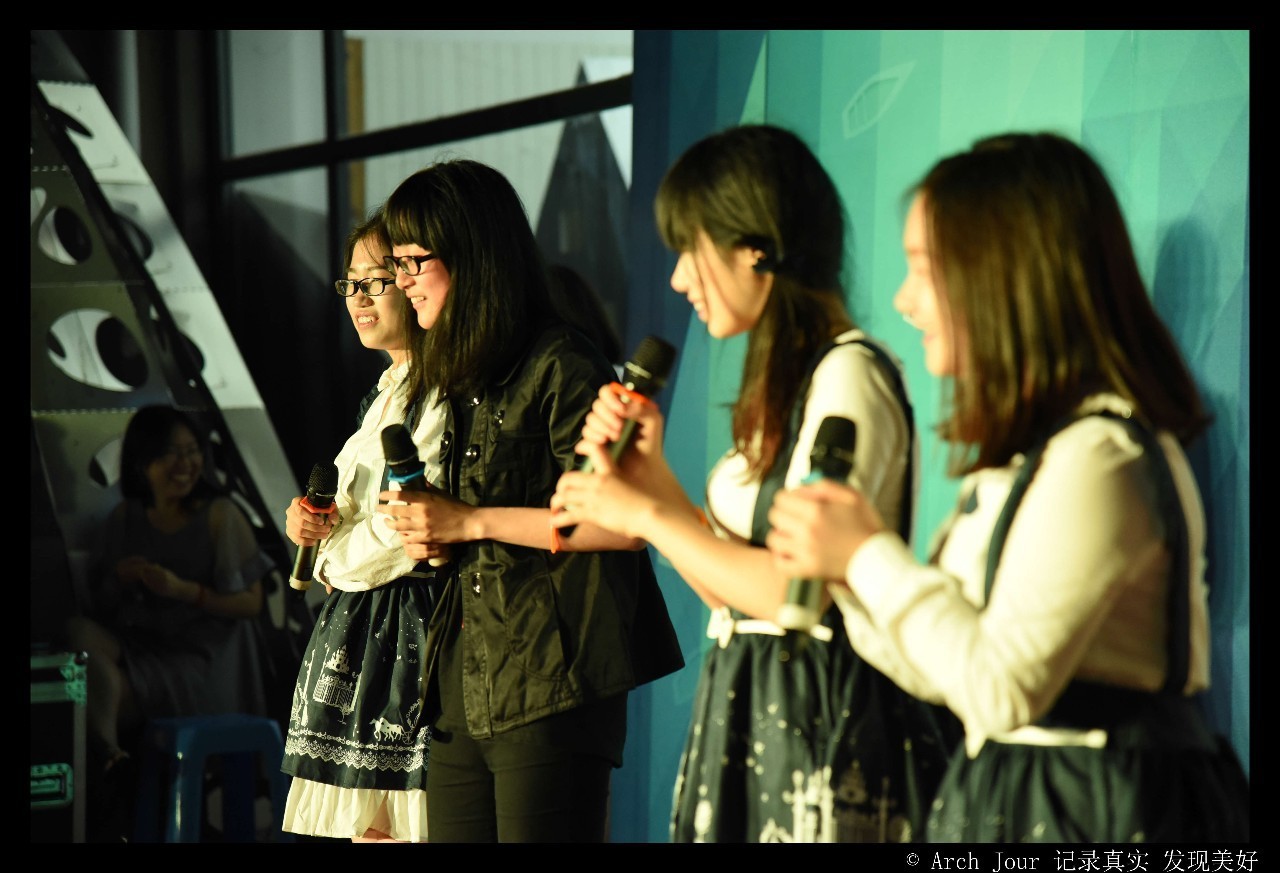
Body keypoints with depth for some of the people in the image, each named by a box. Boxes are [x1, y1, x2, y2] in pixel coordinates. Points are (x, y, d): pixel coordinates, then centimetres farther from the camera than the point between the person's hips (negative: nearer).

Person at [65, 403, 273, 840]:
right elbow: (100, 607, 14)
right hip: (141, 646, 5)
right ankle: (110, 757, -34)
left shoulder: (220, 516, -7)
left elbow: (251, 604, -7)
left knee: (102, 696, -24)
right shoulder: (124, 518, 8)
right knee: (78, 629, -25)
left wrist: (182, 589, -19)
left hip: (203, 661, -5)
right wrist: (120, 581, -9)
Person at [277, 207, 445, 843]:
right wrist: (312, 519, 3)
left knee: (406, 824, -9)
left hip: (409, 623, -10)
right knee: (364, 826, 9)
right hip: (361, 624, 10)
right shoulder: (386, 394, 19)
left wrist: (335, 557, -1)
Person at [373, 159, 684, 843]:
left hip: (548, 689, -8)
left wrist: (470, 522, -12)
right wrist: (428, 535, 6)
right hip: (460, 695, 8)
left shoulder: (559, 365, -8)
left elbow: (622, 523, -17)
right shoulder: (453, 379, 19)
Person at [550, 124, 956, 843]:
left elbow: (798, 590, -21)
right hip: (751, 712, 9)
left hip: (822, 710, -9)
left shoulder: (849, 374, -15)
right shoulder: (781, 384, 14)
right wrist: (651, 475, 5)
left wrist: (647, 515, -11)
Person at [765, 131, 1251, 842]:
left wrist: (871, 555, -12)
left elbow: (1000, 688, -21)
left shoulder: (1099, 457, -18)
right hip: (1010, 793, 8)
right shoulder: (1027, 450, 11)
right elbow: (942, 669, 12)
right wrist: (842, 569, 0)